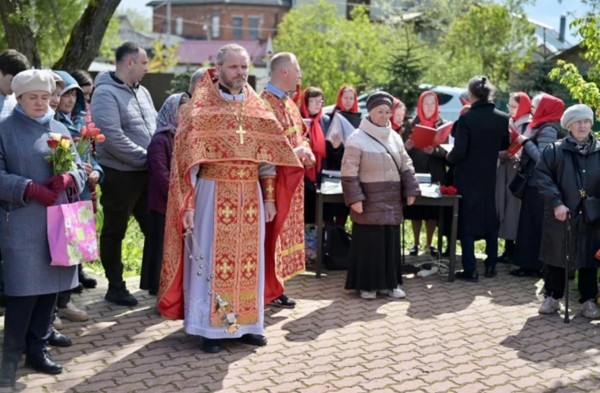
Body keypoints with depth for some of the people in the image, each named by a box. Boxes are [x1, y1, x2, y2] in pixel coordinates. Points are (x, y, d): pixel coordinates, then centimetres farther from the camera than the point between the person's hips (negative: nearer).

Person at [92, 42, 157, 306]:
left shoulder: (142, 92, 12)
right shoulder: (106, 93, -13)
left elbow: (155, 126, 17)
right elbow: (113, 138, -23)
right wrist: (147, 157, -18)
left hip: (146, 173, 8)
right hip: (119, 175, -8)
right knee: (115, 232, 6)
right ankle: (115, 286, 18)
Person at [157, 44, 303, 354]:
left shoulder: (257, 107, 10)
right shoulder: (201, 107, -3)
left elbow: (268, 155, 12)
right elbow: (186, 156, -8)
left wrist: (269, 197, 6)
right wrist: (187, 205, -15)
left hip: (250, 196, 4)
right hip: (213, 194, -4)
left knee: (248, 259, 9)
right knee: (212, 259, 1)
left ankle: (246, 322, 21)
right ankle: (209, 327, 10)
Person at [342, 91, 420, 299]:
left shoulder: (395, 137, 11)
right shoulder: (357, 138, -10)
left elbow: (406, 166, 14)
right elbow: (349, 172, -12)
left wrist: (411, 190, 6)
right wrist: (354, 198, -17)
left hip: (392, 201, 6)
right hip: (369, 201, -6)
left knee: (391, 242, 10)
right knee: (368, 243, -1)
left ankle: (389, 282, 21)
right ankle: (366, 284, 9)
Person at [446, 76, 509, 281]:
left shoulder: (466, 119, -18)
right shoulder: (503, 118, -4)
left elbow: (459, 151, -19)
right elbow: (505, 144, 10)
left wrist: (448, 158, 1)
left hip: (467, 177, -4)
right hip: (490, 176, 4)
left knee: (467, 221, 4)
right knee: (490, 219, 17)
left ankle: (470, 270, 3)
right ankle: (491, 266, 21)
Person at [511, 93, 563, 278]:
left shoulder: (548, 129, -15)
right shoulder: (541, 126, 15)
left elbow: (542, 157, -22)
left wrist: (525, 142, -16)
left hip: (538, 185, -10)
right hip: (533, 182, 10)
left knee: (533, 224, -5)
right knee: (530, 223, 12)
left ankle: (534, 265, 1)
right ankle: (530, 263, 18)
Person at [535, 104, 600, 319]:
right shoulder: (555, 150, -2)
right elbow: (541, 176, -7)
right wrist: (556, 202, -16)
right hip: (559, 215, -1)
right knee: (556, 256, 8)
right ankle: (552, 296, 21)